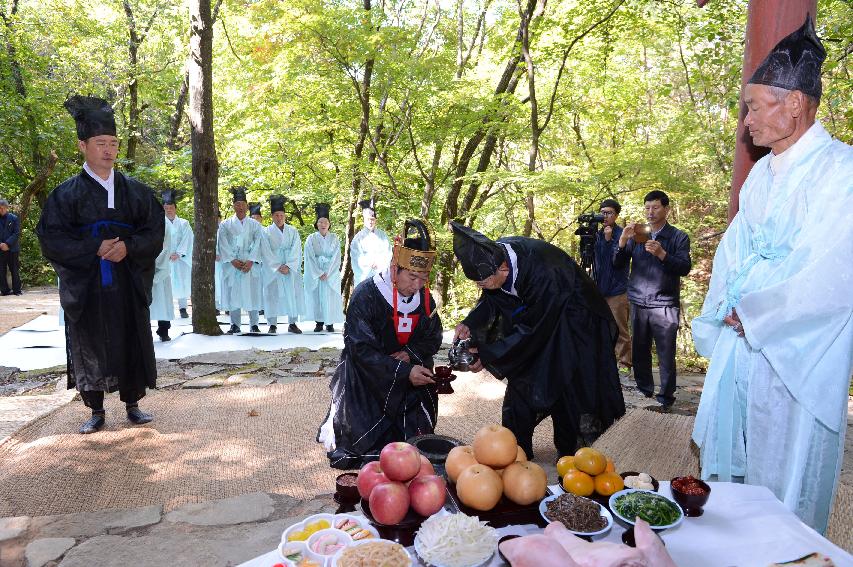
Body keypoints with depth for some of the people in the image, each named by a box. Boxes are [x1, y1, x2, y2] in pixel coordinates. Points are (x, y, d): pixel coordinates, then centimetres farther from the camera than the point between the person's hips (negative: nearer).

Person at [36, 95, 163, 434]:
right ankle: (96, 412, 20)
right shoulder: (66, 193, 1)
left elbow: (155, 231, 2)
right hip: (85, 288, -1)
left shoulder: (135, 191, 6)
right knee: (89, 348, 6)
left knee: (132, 344, 6)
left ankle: (132, 406, 20)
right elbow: (51, 238, -5)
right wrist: (95, 248, -17)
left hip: (128, 286, 1)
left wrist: (128, 246, -16)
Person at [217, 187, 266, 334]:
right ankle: (235, 325, 6)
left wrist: (250, 261, -13)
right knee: (233, 294, -1)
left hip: (251, 265, 0)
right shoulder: (225, 225, 9)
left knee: (252, 293, -1)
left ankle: (254, 324, 6)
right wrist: (233, 260, -12)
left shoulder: (255, 225, 9)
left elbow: (258, 244, -1)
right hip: (231, 265, 0)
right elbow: (223, 245, 0)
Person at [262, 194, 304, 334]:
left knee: (293, 294, -1)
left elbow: (296, 251, 0)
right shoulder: (267, 232, 4)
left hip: (291, 269, 2)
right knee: (272, 294, -3)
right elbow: (267, 252, -3)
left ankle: (292, 323, 6)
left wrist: (288, 266, -13)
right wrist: (278, 267, -13)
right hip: (272, 269, -1)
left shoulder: (293, 231, 9)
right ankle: (272, 324, 3)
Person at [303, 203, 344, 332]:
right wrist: (319, 273, -12)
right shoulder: (311, 239, 5)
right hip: (314, 273, 0)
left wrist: (327, 273, -11)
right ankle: (319, 322, 4)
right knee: (316, 296, -3)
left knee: (330, 296, -4)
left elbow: (336, 257, 0)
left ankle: (330, 323, 2)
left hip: (331, 273, 0)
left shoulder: (334, 238, 6)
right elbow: (310, 258, -2)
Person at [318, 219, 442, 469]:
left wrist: (410, 354, -19)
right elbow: (362, 350, -27)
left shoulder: (423, 297, -6)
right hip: (365, 378, -4)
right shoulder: (366, 295, -24)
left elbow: (432, 338, 3)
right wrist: (405, 372, -33)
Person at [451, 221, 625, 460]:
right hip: (533, 313, 7)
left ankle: (569, 451, 17)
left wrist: (489, 355, -27)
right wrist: (469, 323, -20)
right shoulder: (492, 257, -20)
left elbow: (533, 328, -31)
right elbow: (490, 299, -3)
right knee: (521, 380, 7)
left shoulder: (542, 273, -40)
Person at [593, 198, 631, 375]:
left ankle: (624, 363, 6)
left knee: (620, 330, -2)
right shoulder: (598, 235, 10)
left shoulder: (622, 234, -6)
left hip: (618, 290, -6)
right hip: (600, 289, 6)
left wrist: (610, 240, -21)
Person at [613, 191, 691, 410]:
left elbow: (684, 268, -7)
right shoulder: (636, 236, 13)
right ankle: (644, 392, 20)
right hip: (638, 303, 3)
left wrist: (662, 254, -22)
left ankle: (665, 398, 8)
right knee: (639, 352, 7)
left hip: (665, 304, -3)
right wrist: (622, 241, -9)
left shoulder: (678, 237, 4)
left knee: (666, 355, -2)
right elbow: (618, 265, 8)